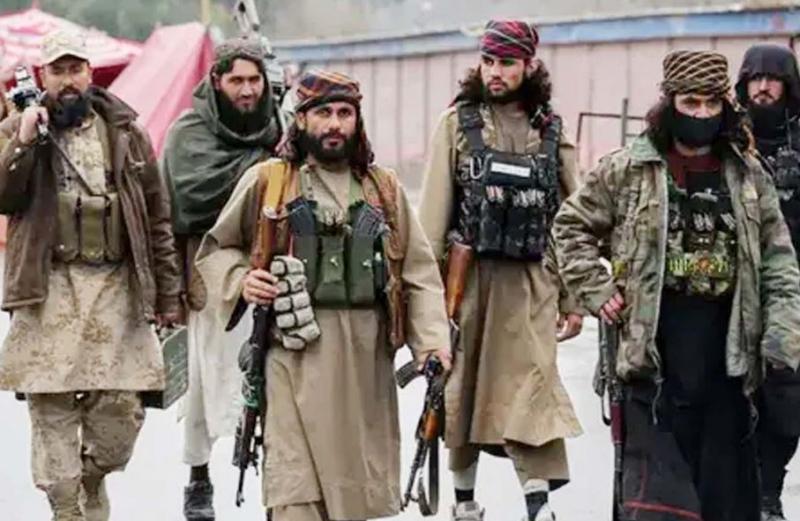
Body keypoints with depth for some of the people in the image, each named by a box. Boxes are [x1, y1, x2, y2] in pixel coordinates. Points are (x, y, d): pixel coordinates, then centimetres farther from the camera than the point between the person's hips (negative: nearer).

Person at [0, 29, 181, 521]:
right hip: (50, 291, -1)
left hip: (119, 288, 1)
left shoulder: (126, 132, 11)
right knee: (52, 408, -3)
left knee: (123, 407, -1)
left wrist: (168, 293, 9)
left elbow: (157, 218, 12)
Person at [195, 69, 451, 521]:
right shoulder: (267, 182, 5)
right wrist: (240, 282, -6)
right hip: (298, 354, -3)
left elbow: (419, 271, 12)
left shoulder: (384, 188, 14)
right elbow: (216, 249, 15)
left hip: (367, 357, 4)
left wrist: (432, 340, -1)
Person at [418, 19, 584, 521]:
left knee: (532, 382, -10)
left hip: (530, 278, 0)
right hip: (466, 273, 0)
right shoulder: (458, 121, 4)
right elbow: (435, 208, 1)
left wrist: (573, 297, 6)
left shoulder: (552, 131, 7)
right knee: (463, 382, 9)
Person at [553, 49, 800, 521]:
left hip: (727, 351, 3)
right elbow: (572, 225, 11)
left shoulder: (748, 176, 9)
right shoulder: (628, 171, 1)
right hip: (655, 351, -3)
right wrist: (596, 289, 1)